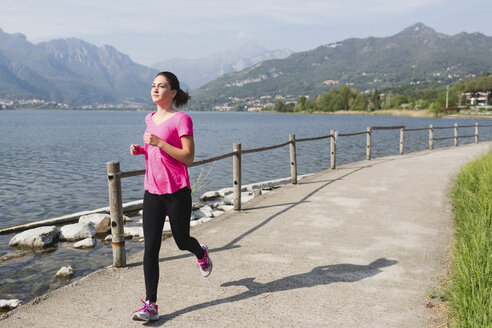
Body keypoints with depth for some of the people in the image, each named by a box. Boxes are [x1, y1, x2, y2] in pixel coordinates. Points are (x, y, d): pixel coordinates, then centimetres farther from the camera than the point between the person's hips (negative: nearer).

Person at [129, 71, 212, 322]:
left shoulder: (182, 119, -9)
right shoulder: (149, 119, 12)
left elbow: (188, 158, -15)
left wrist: (158, 142, -21)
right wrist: (141, 150, 4)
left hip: (177, 192, -5)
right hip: (152, 191, 5)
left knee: (182, 241, 12)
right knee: (150, 248, -2)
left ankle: (201, 253, 48)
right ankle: (150, 305, 3)